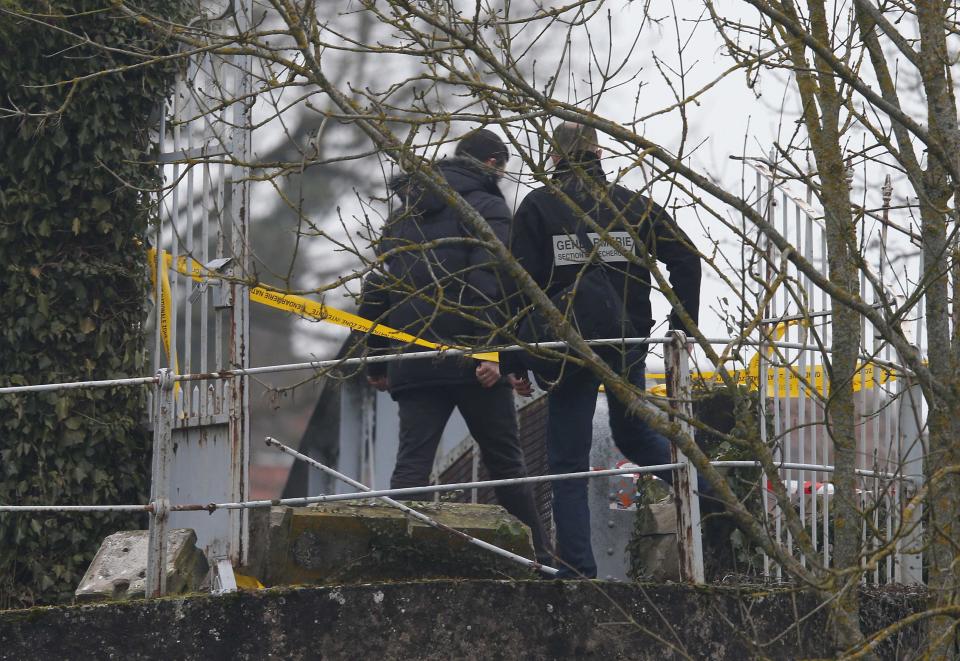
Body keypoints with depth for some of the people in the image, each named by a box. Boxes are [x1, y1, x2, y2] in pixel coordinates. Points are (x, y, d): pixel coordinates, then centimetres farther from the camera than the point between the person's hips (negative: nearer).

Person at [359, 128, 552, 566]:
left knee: (411, 464, -2)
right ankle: (539, 561, 11)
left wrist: (375, 361, 25)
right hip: (470, 358, -4)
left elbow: (376, 290, 21)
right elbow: (490, 283, -14)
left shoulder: (403, 215, 21)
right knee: (505, 463, 5)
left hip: (412, 363, 5)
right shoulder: (486, 207, 1)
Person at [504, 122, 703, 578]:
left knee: (568, 463, 3)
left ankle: (578, 571, -1)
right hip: (628, 344, 3)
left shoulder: (538, 207, -3)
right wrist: (682, 331, 4)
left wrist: (515, 362, -5)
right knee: (634, 434, 26)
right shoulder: (632, 204, 6)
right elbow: (686, 259, -1)